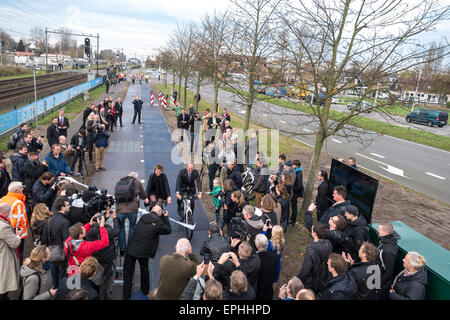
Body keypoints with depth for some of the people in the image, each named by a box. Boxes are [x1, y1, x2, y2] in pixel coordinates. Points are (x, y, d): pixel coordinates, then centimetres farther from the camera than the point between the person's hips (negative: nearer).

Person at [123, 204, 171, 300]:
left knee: (128, 273, 12)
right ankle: (145, 291, 36)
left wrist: (163, 217, 18)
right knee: (144, 270, 22)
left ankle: (126, 296, 15)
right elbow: (169, 230, 1)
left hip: (131, 249, 2)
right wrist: (165, 217, 10)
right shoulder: (158, 223, -12)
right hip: (143, 252, -2)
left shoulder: (143, 217, 2)